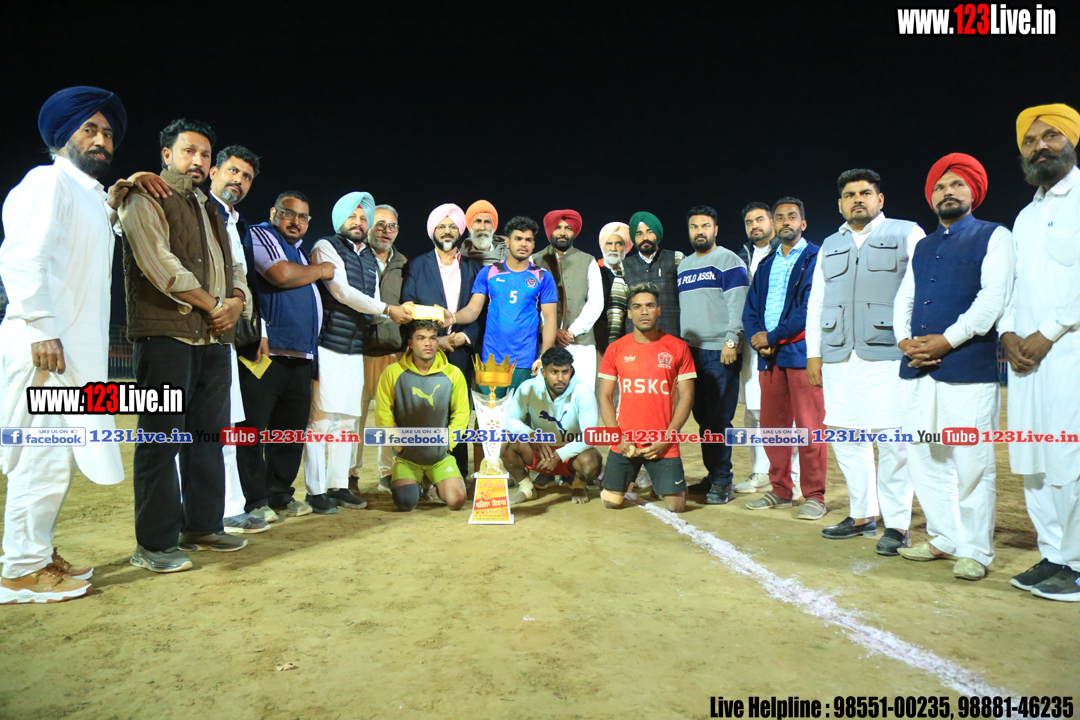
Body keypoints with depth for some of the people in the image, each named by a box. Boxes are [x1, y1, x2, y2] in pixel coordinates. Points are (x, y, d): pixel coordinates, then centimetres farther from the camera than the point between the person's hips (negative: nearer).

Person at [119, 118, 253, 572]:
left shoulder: (210, 209, 25)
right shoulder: (145, 198, 2)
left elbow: (233, 265, 20)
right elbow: (158, 262, -12)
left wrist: (237, 301, -1)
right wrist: (212, 303, -9)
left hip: (214, 337, 7)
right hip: (166, 334, -7)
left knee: (209, 434, 9)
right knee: (162, 438, -5)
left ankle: (202, 526, 18)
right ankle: (154, 543, 2)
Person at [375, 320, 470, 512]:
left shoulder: (453, 374, -4)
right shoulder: (393, 373, -8)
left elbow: (461, 414, 2)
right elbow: (383, 415, -3)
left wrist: (446, 443, -4)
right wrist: (400, 444, -5)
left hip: (441, 456, 1)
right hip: (407, 457, -1)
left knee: (456, 500, -15)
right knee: (405, 502, -19)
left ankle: (437, 483, 20)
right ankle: (416, 482, 18)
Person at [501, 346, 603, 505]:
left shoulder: (583, 393, -20)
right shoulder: (528, 388, -13)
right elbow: (510, 419, -11)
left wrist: (558, 456, -28)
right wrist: (532, 436, -30)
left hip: (571, 452, -1)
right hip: (539, 450, 2)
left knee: (590, 462, -35)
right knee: (508, 441, -26)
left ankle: (579, 484, 6)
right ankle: (525, 487, 1)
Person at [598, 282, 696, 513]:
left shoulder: (678, 347, 0)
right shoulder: (615, 349, 2)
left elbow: (686, 396, 0)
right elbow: (605, 397, 4)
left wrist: (666, 438, -9)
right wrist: (618, 436, -9)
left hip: (664, 444, -1)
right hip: (624, 444, 1)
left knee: (676, 505, -3)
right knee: (611, 501, 1)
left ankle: (660, 479, 29)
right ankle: (630, 475, 33)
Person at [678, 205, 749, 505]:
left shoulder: (728, 261, -1)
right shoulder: (684, 265, 20)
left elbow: (738, 304, -9)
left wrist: (731, 341, -17)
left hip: (719, 352, -6)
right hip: (690, 351, 7)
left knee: (720, 418, -6)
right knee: (702, 416, 8)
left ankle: (722, 481, 1)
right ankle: (712, 475, 17)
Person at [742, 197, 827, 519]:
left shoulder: (816, 258, 0)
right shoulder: (766, 265, 20)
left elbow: (810, 308, -11)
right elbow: (750, 308, 16)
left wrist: (772, 336, -13)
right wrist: (756, 339, -4)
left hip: (801, 351, -6)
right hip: (769, 355, 6)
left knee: (809, 426, -4)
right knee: (771, 426, 9)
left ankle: (814, 496, 6)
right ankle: (780, 490, 20)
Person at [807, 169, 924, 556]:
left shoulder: (907, 233, 8)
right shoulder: (830, 246, 22)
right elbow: (816, 300, 21)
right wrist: (813, 352, 14)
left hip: (886, 353, -5)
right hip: (838, 355, 5)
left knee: (892, 438, -7)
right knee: (846, 436, 7)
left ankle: (897, 523, 3)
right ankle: (862, 515, 20)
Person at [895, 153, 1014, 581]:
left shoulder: (993, 237, 6)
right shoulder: (923, 247, 23)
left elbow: (993, 297, -7)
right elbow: (904, 298, 18)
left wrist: (946, 341, -14)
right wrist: (904, 340, -1)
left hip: (968, 366, -6)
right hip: (918, 368, 6)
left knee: (972, 462, -4)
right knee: (923, 458, 9)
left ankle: (975, 551, 8)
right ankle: (944, 539, 22)